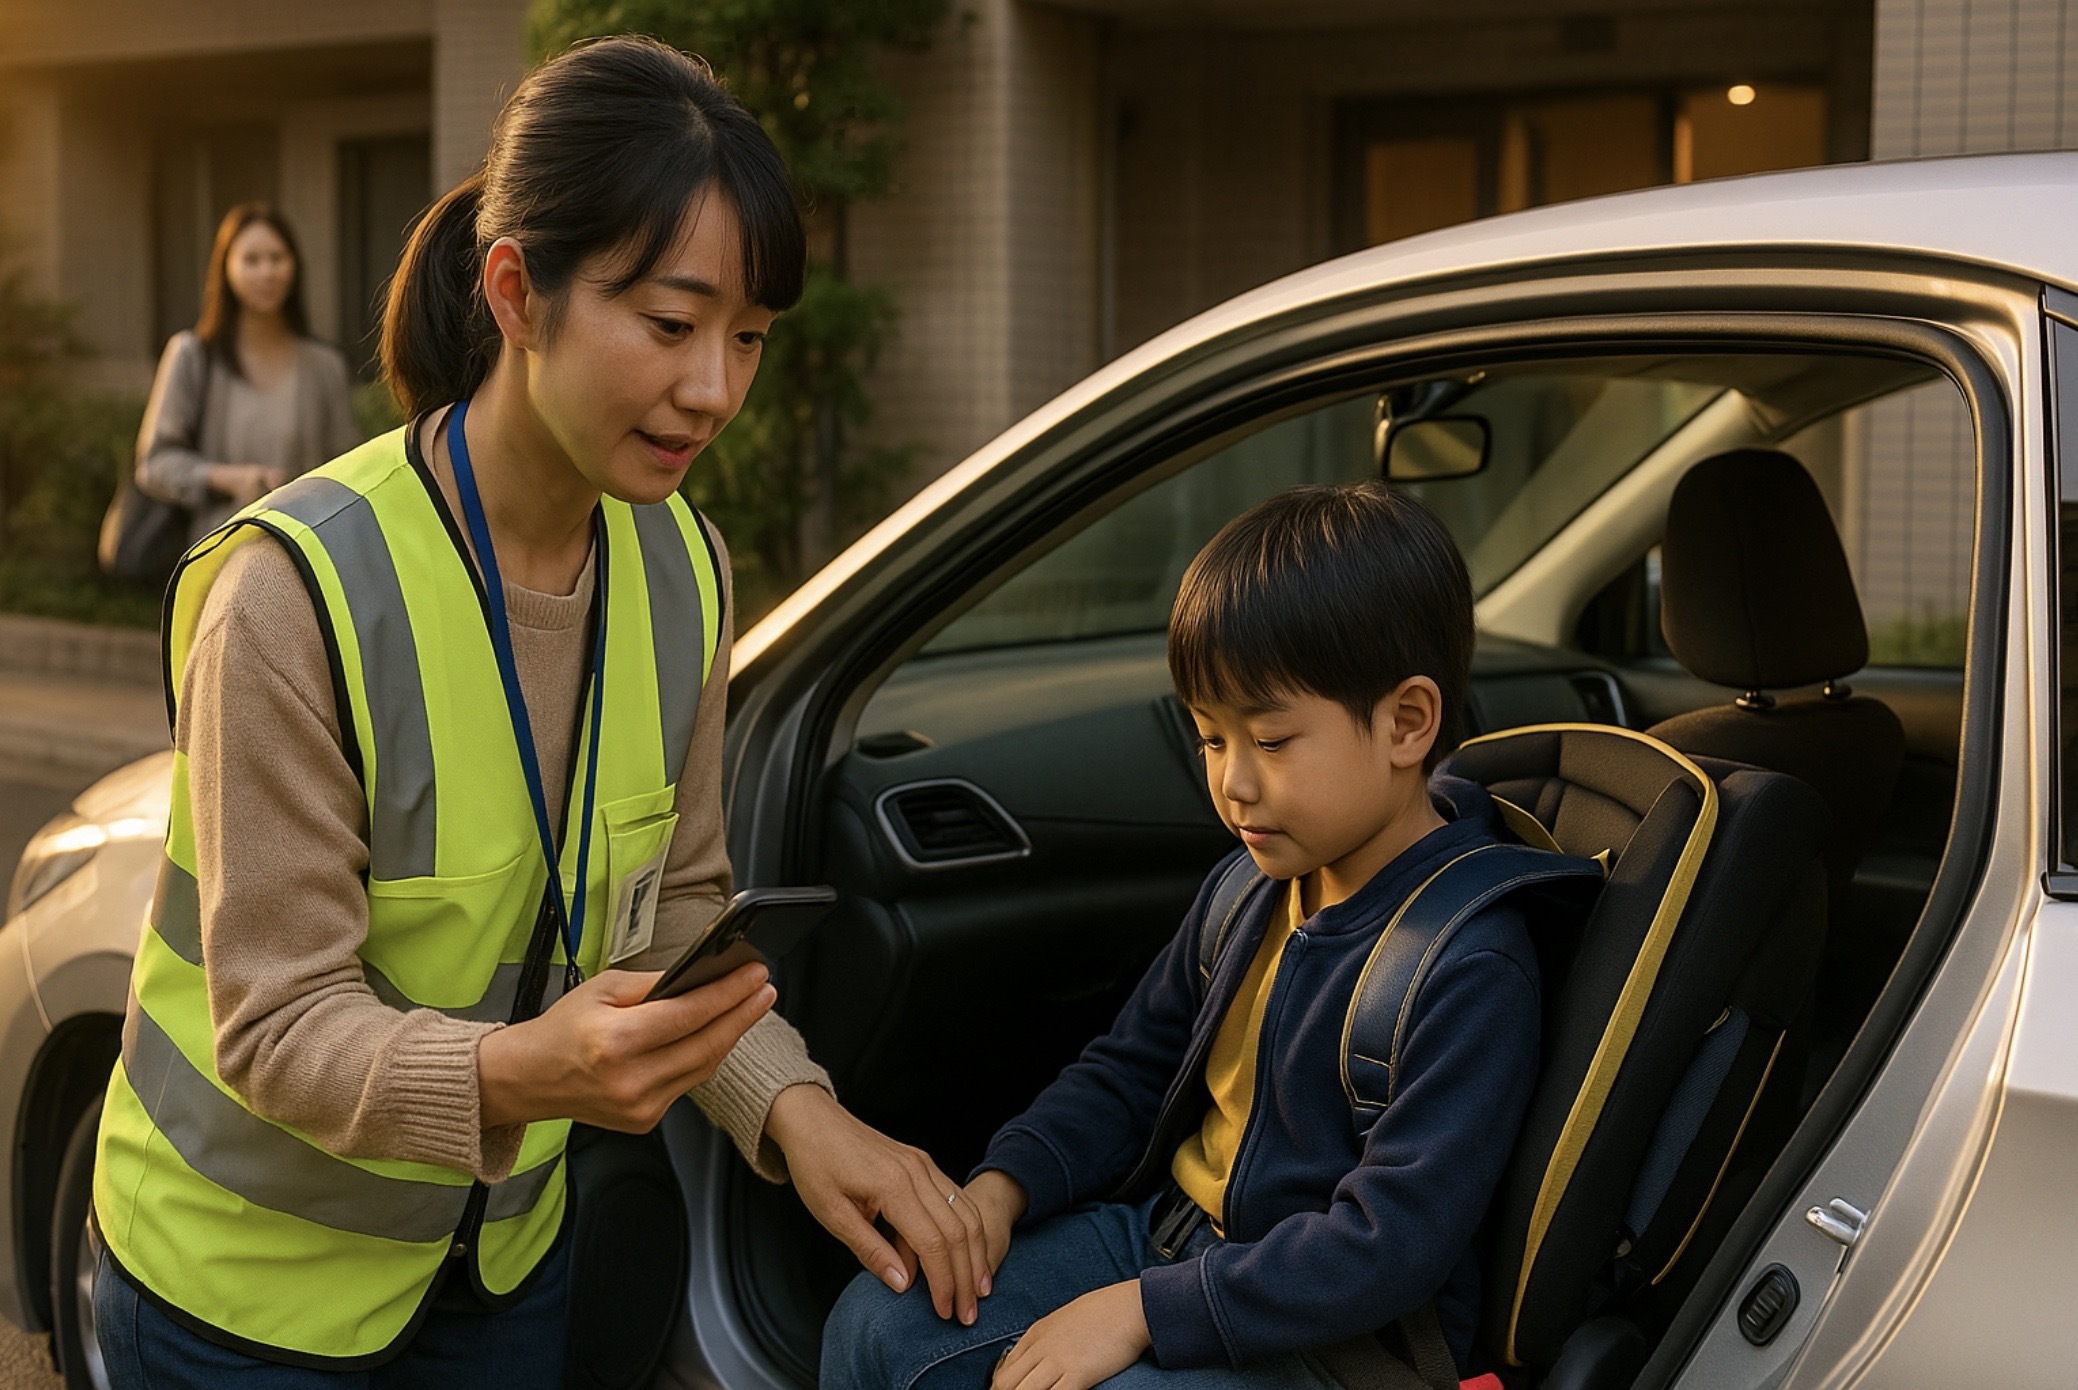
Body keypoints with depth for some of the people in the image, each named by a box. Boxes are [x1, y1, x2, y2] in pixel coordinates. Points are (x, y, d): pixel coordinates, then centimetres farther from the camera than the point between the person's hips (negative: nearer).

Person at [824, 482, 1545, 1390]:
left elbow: (1389, 1248, -26)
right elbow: (1133, 1068, 17)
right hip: (1166, 1231, 8)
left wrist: (1143, 1313, -25)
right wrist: (1003, 1186, -1)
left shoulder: (1470, 971, -22)